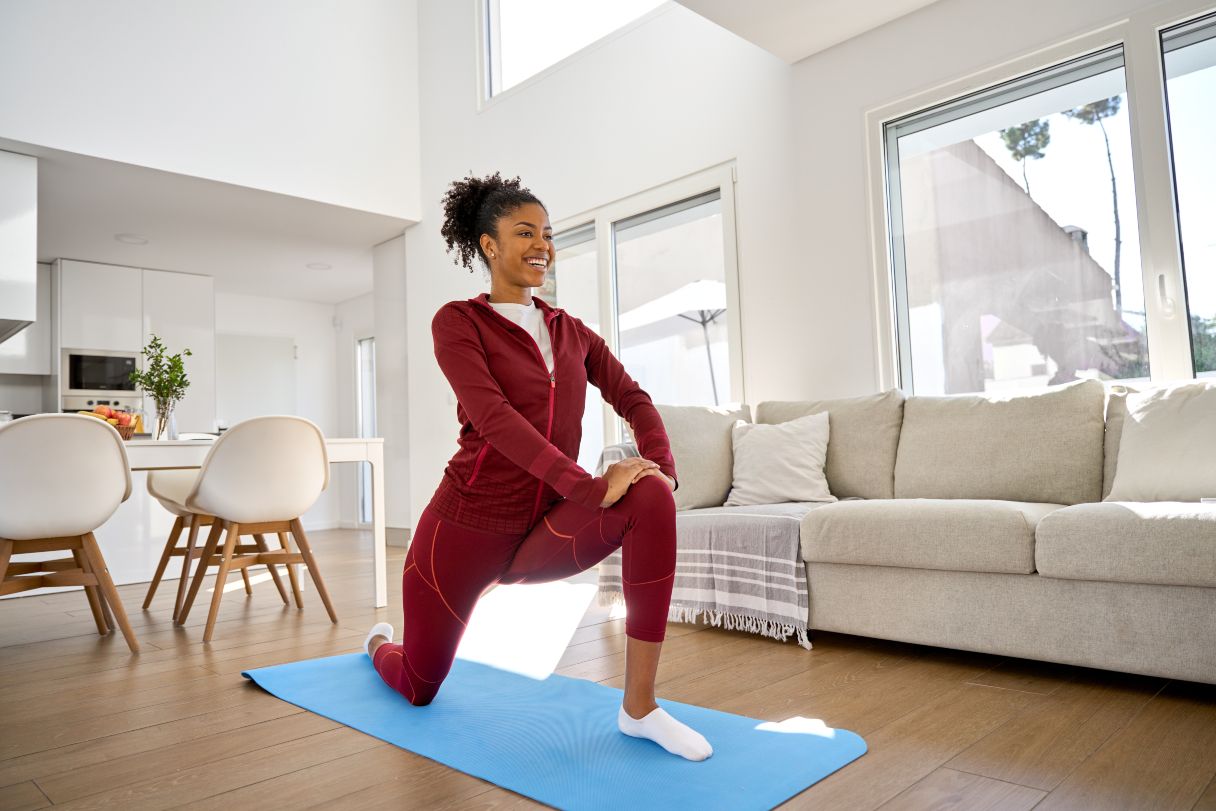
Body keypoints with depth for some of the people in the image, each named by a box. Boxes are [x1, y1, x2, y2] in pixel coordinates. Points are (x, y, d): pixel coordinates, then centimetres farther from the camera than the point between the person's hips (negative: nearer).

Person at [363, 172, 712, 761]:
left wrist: (663, 464, -20)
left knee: (652, 500, -28)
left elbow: (633, 399, 1)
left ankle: (639, 706, -19)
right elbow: (494, 417, -23)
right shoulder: (457, 322, -8)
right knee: (419, 689, 14)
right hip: (467, 526, -3)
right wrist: (589, 486, -32)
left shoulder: (570, 331, 9)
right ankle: (380, 643, 55)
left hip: (543, 529, 3)